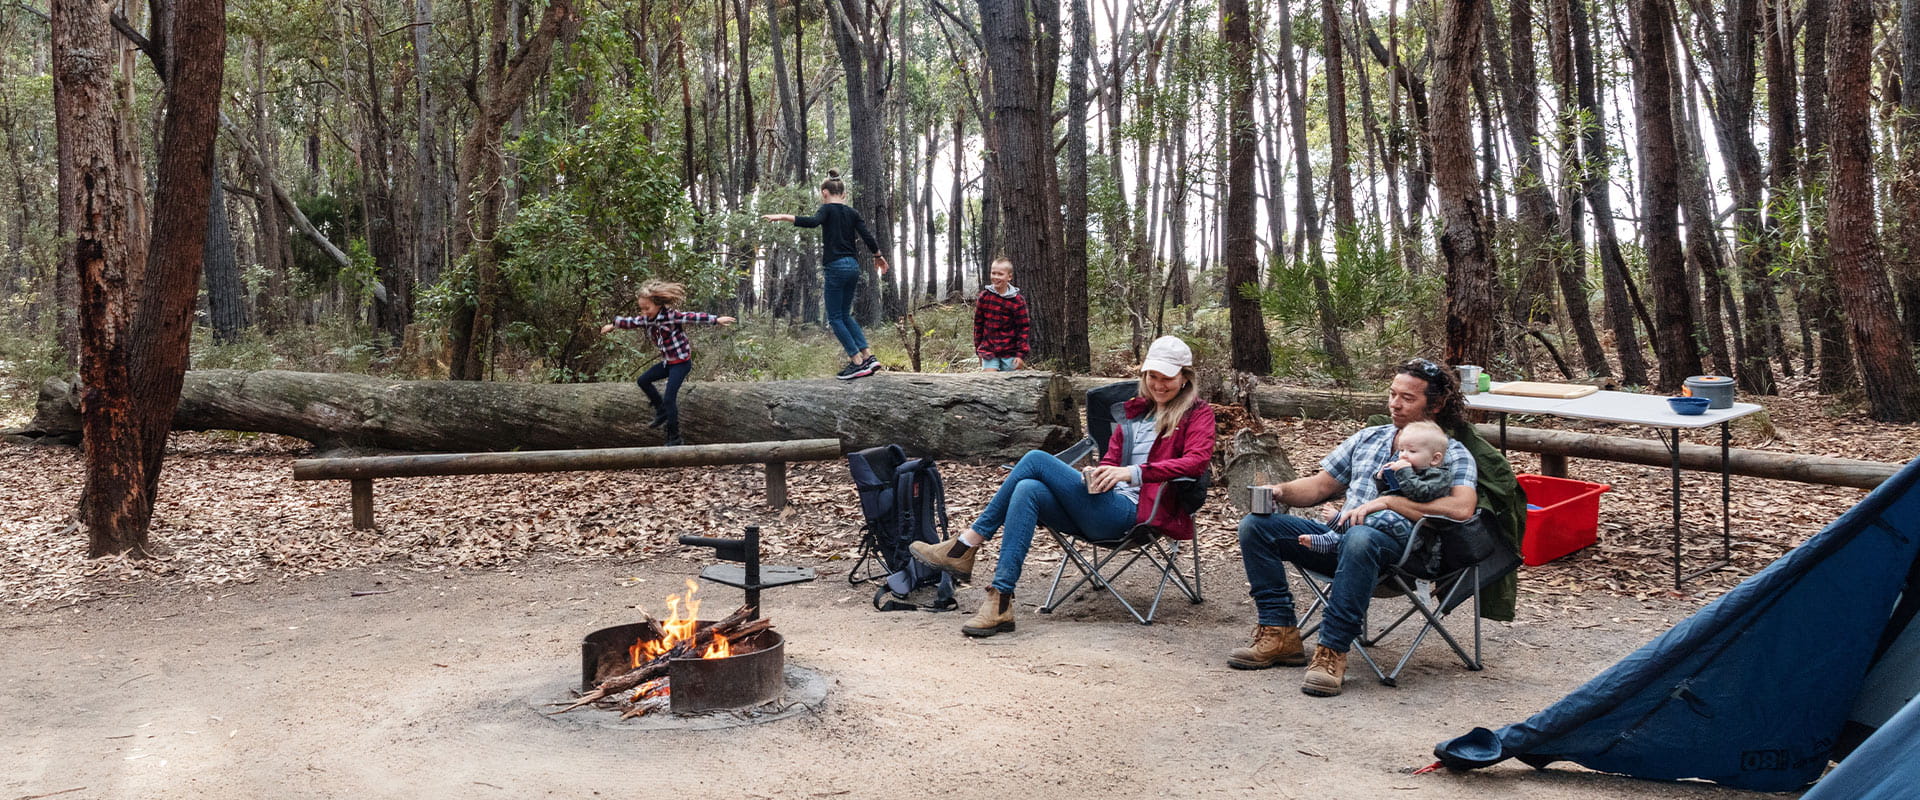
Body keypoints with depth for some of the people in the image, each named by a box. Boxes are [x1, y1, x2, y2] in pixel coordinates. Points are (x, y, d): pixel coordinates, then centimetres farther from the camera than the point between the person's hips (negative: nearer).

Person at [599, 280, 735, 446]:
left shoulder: (671, 316, -20)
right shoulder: (647, 319, 2)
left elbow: (693, 317, -26)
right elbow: (630, 322, 19)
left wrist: (717, 320, -33)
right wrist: (612, 325, 32)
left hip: (681, 362, -8)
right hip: (668, 361, 8)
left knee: (669, 399, -11)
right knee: (643, 380, 15)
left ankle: (675, 439, -4)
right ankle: (662, 413, 25)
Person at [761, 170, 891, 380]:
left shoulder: (828, 209, -4)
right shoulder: (852, 213, 12)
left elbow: (813, 222, -24)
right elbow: (868, 237, 9)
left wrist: (783, 217, -26)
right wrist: (879, 257, 26)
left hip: (836, 267, -7)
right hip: (853, 266, 7)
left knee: (835, 318, 1)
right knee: (845, 314, 17)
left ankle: (857, 362, -5)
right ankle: (868, 357, 9)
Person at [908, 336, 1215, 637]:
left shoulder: (1197, 413, 8)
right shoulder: (1135, 412, 27)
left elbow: (1197, 460, -10)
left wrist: (1134, 472, -22)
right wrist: (1098, 475, -1)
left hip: (1134, 512, -7)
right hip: (1103, 506, 7)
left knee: (1036, 459, -18)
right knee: (1028, 490, -24)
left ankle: (965, 547, -14)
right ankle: (1000, 605, -29)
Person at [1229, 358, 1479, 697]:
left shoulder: (1452, 454, 5)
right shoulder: (1367, 437, 23)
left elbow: (1461, 508, -15)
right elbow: (1320, 485, 25)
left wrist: (1387, 501, -19)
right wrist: (1280, 490, 3)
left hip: (1393, 545, -6)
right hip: (1339, 535, 6)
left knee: (1360, 538, -42)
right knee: (1255, 524, -12)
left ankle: (1332, 651, -34)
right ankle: (1280, 633, -13)